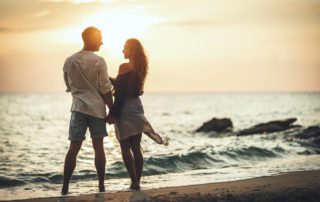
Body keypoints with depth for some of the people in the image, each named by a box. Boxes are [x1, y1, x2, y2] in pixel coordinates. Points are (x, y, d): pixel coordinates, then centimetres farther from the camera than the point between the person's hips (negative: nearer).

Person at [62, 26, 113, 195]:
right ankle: (101, 186, 8)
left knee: (74, 147, 3)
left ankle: (65, 187, -2)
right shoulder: (99, 61, -7)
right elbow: (105, 89, -7)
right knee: (98, 147, 4)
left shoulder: (69, 61, 5)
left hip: (78, 107, 3)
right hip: (97, 107, -3)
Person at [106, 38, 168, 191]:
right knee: (136, 148, 10)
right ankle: (137, 181, 13)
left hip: (125, 110, -7)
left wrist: (113, 114, -15)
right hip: (137, 108, 7)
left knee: (125, 148, -1)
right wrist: (113, 81, 18)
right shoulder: (140, 67, 8)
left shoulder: (125, 67, -15)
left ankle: (134, 182, -6)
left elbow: (120, 93, -17)